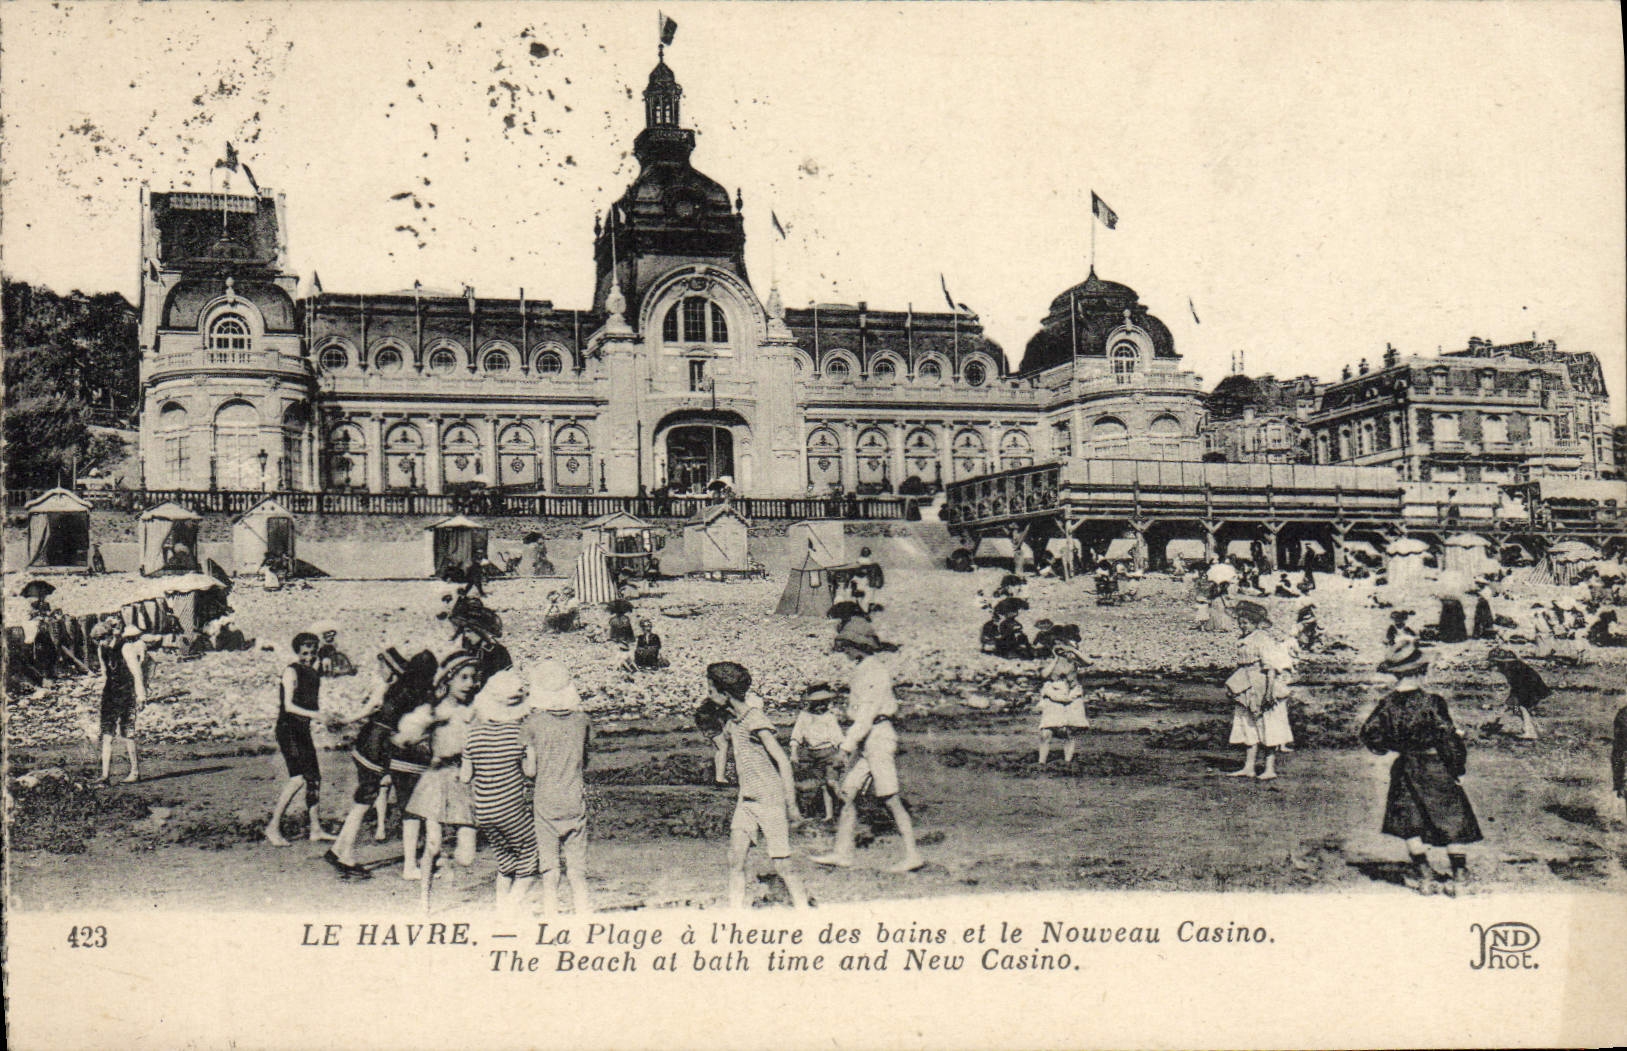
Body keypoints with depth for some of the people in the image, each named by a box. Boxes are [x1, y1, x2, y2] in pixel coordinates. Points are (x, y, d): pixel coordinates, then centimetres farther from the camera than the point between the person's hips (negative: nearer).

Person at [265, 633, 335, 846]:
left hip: (303, 730, 8)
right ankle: (273, 827, -12)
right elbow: (288, 706, -15)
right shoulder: (291, 672, -8)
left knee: (314, 777, 6)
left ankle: (315, 829, 13)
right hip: (288, 729, -8)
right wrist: (315, 714, -21)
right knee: (298, 777, -18)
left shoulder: (314, 675, 15)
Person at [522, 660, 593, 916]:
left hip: (544, 805, -2)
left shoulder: (533, 722, -7)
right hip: (575, 805, 2)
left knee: (548, 874, 3)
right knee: (577, 871, 9)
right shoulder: (581, 720, 0)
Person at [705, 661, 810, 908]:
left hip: (770, 798, -8)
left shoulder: (755, 719, -13)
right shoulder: (732, 722, 11)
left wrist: (791, 803, -17)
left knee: (782, 864, -5)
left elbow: (783, 761, -15)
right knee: (736, 862, -1)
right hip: (746, 800, 8)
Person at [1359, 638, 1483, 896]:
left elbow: (1369, 733, -2)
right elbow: (1449, 737, -18)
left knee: (1410, 825, 15)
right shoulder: (1431, 703, -20)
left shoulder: (1387, 705, -8)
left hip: (1406, 768, 3)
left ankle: (1424, 876, 16)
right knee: (1452, 821, 10)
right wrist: (1459, 765, -5)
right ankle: (1459, 877, 14)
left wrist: (1383, 748, 18)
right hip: (1436, 767, -3)